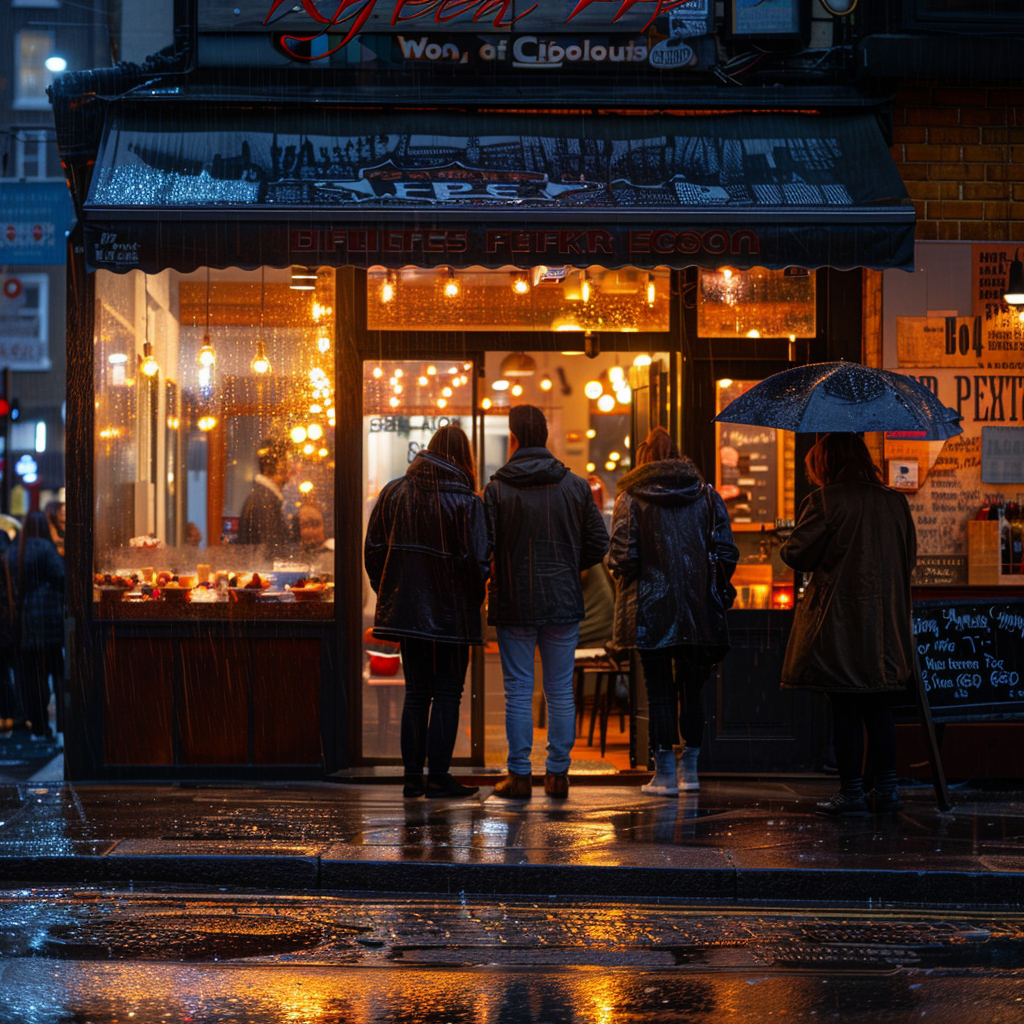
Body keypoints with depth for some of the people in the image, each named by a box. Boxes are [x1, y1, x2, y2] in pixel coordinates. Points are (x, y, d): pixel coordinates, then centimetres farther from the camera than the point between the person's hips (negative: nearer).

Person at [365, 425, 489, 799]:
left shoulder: (393, 493, 3)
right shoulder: (467, 503, -10)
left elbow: (373, 551, 6)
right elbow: (477, 562, -14)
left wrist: (390, 595, 14)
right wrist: (473, 604, 1)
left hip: (406, 609, 4)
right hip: (451, 613, -4)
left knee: (416, 693, 12)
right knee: (447, 694, 4)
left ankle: (412, 775, 10)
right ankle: (438, 775, 0)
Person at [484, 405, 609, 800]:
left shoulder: (497, 490, -7)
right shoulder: (575, 486, 2)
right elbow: (598, 543, 3)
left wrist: (493, 576, 9)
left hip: (514, 604, -2)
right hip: (564, 603, 2)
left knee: (518, 692, 2)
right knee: (560, 691, 8)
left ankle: (519, 775, 2)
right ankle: (558, 774, 9)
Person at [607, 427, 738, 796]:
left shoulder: (631, 499, -2)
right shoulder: (707, 495, 6)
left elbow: (622, 557, -9)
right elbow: (727, 553, 3)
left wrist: (622, 570, 12)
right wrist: (716, 586, 17)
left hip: (651, 609, -3)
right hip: (700, 609, 3)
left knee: (659, 690, 1)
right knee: (692, 688, 12)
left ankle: (665, 772, 1)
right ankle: (690, 768, 13)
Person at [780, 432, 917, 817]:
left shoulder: (824, 502, -10)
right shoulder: (895, 502, 7)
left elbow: (797, 554, -10)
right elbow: (909, 558, 13)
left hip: (839, 621, -5)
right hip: (887, 624, 5)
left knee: (845, 711, 0)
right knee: (879, 708, 12)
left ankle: (852, 790, 2)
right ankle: (886, 787, 11)